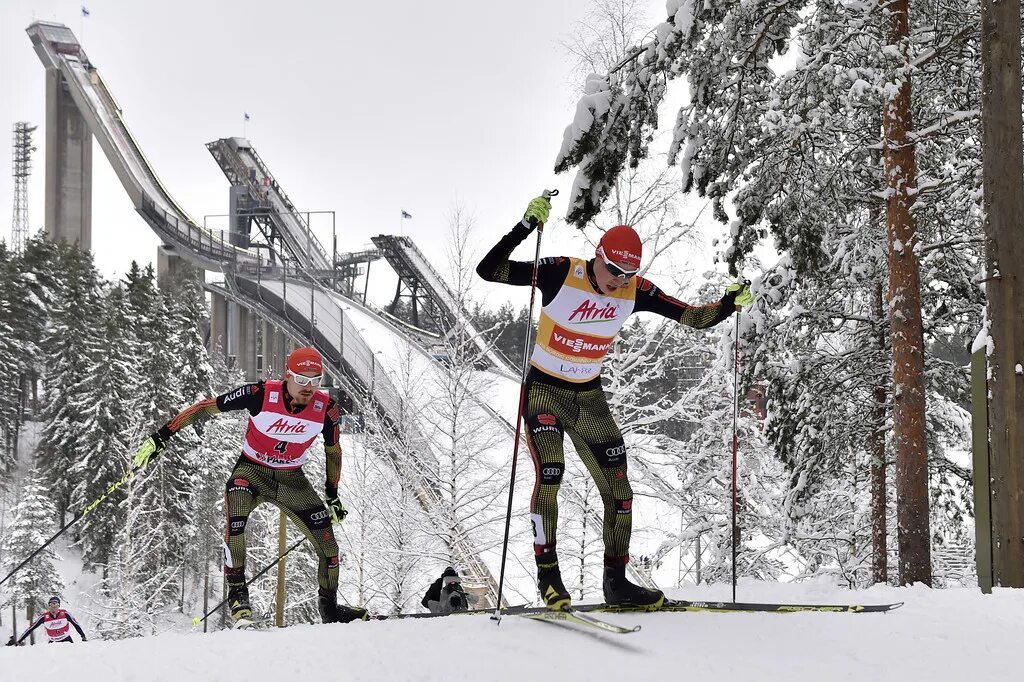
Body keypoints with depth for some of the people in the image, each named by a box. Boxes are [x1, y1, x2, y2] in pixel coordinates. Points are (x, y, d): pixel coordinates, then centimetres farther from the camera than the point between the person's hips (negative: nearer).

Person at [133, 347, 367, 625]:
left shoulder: (326, 409, -15)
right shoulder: (261, 394, -24)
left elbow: (333, 451, 5)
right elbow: (206, 408, -18)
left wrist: (333, 495, 9)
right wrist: (160, 437, -20)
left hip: (292, 478, 3)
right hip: (252, 469, -3)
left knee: (327, 540, -5)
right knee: (235, 518, -34)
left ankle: (329, 607, 16)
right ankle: (237, 591, -27)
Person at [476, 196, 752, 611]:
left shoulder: (636, 292, -10)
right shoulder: (561, 273, -21)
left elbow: (695, 318, -6)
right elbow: (488, 271, -27)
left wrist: (728, 305, -24)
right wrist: (526, 227, -38)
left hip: (589, 398, 4)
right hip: (543, 390, -4)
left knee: (618, 490, 1)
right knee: (549, 477, -21)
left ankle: (616, 581, 14)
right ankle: (548, 574, -6)